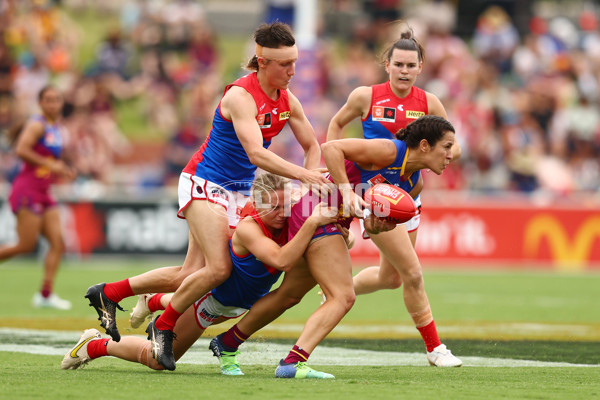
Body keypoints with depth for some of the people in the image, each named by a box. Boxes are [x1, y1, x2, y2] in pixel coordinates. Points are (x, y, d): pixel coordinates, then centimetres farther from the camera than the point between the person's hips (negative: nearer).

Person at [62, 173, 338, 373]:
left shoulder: (287, 222, -20)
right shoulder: (248, 228, -37)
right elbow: (282, 261, -52)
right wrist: (312, 223, -57)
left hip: (239, 304, 7)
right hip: (210, 297, -7)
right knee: (157, 359, 4)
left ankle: (156, 300, 59)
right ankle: (95, 345, 23)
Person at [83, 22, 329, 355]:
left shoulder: (287, 101, 1)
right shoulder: (241, 96, -22)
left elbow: (312, 146, 13)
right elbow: (256, 154, -32)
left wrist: (311, 186, -3)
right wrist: (301, 174, -37)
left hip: (239, 190, 8)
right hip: (204, 182, -8)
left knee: (192, 274, 2)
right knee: (219, 268, -21)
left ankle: (109, 293, 18)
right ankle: (164, 327, 0)